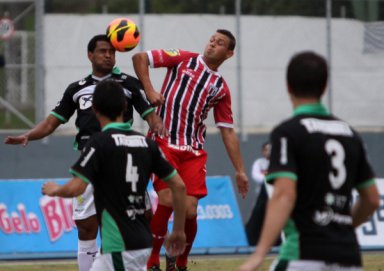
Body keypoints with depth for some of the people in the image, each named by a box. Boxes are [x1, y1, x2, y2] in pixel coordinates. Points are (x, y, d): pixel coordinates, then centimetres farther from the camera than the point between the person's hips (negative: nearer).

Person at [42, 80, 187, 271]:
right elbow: (179, 186, 9)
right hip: (142, 240, 8)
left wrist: (54, 190, 5)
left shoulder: (99, 142, -10)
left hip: (120, 246, -8)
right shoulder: (145, 142, 8)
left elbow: (76, 188, -18)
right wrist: (179, 230, 18)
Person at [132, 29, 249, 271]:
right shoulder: (184, 59, 6)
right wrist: (149, 90, -7)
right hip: (164, 143, -3)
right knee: (167, 200, -19)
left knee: (189, 211, -7)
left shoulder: (221, 88, 13)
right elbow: (139, 58, 4)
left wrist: (240, 171, 11)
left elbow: (228, 132, 15)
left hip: (194, 152, 3)